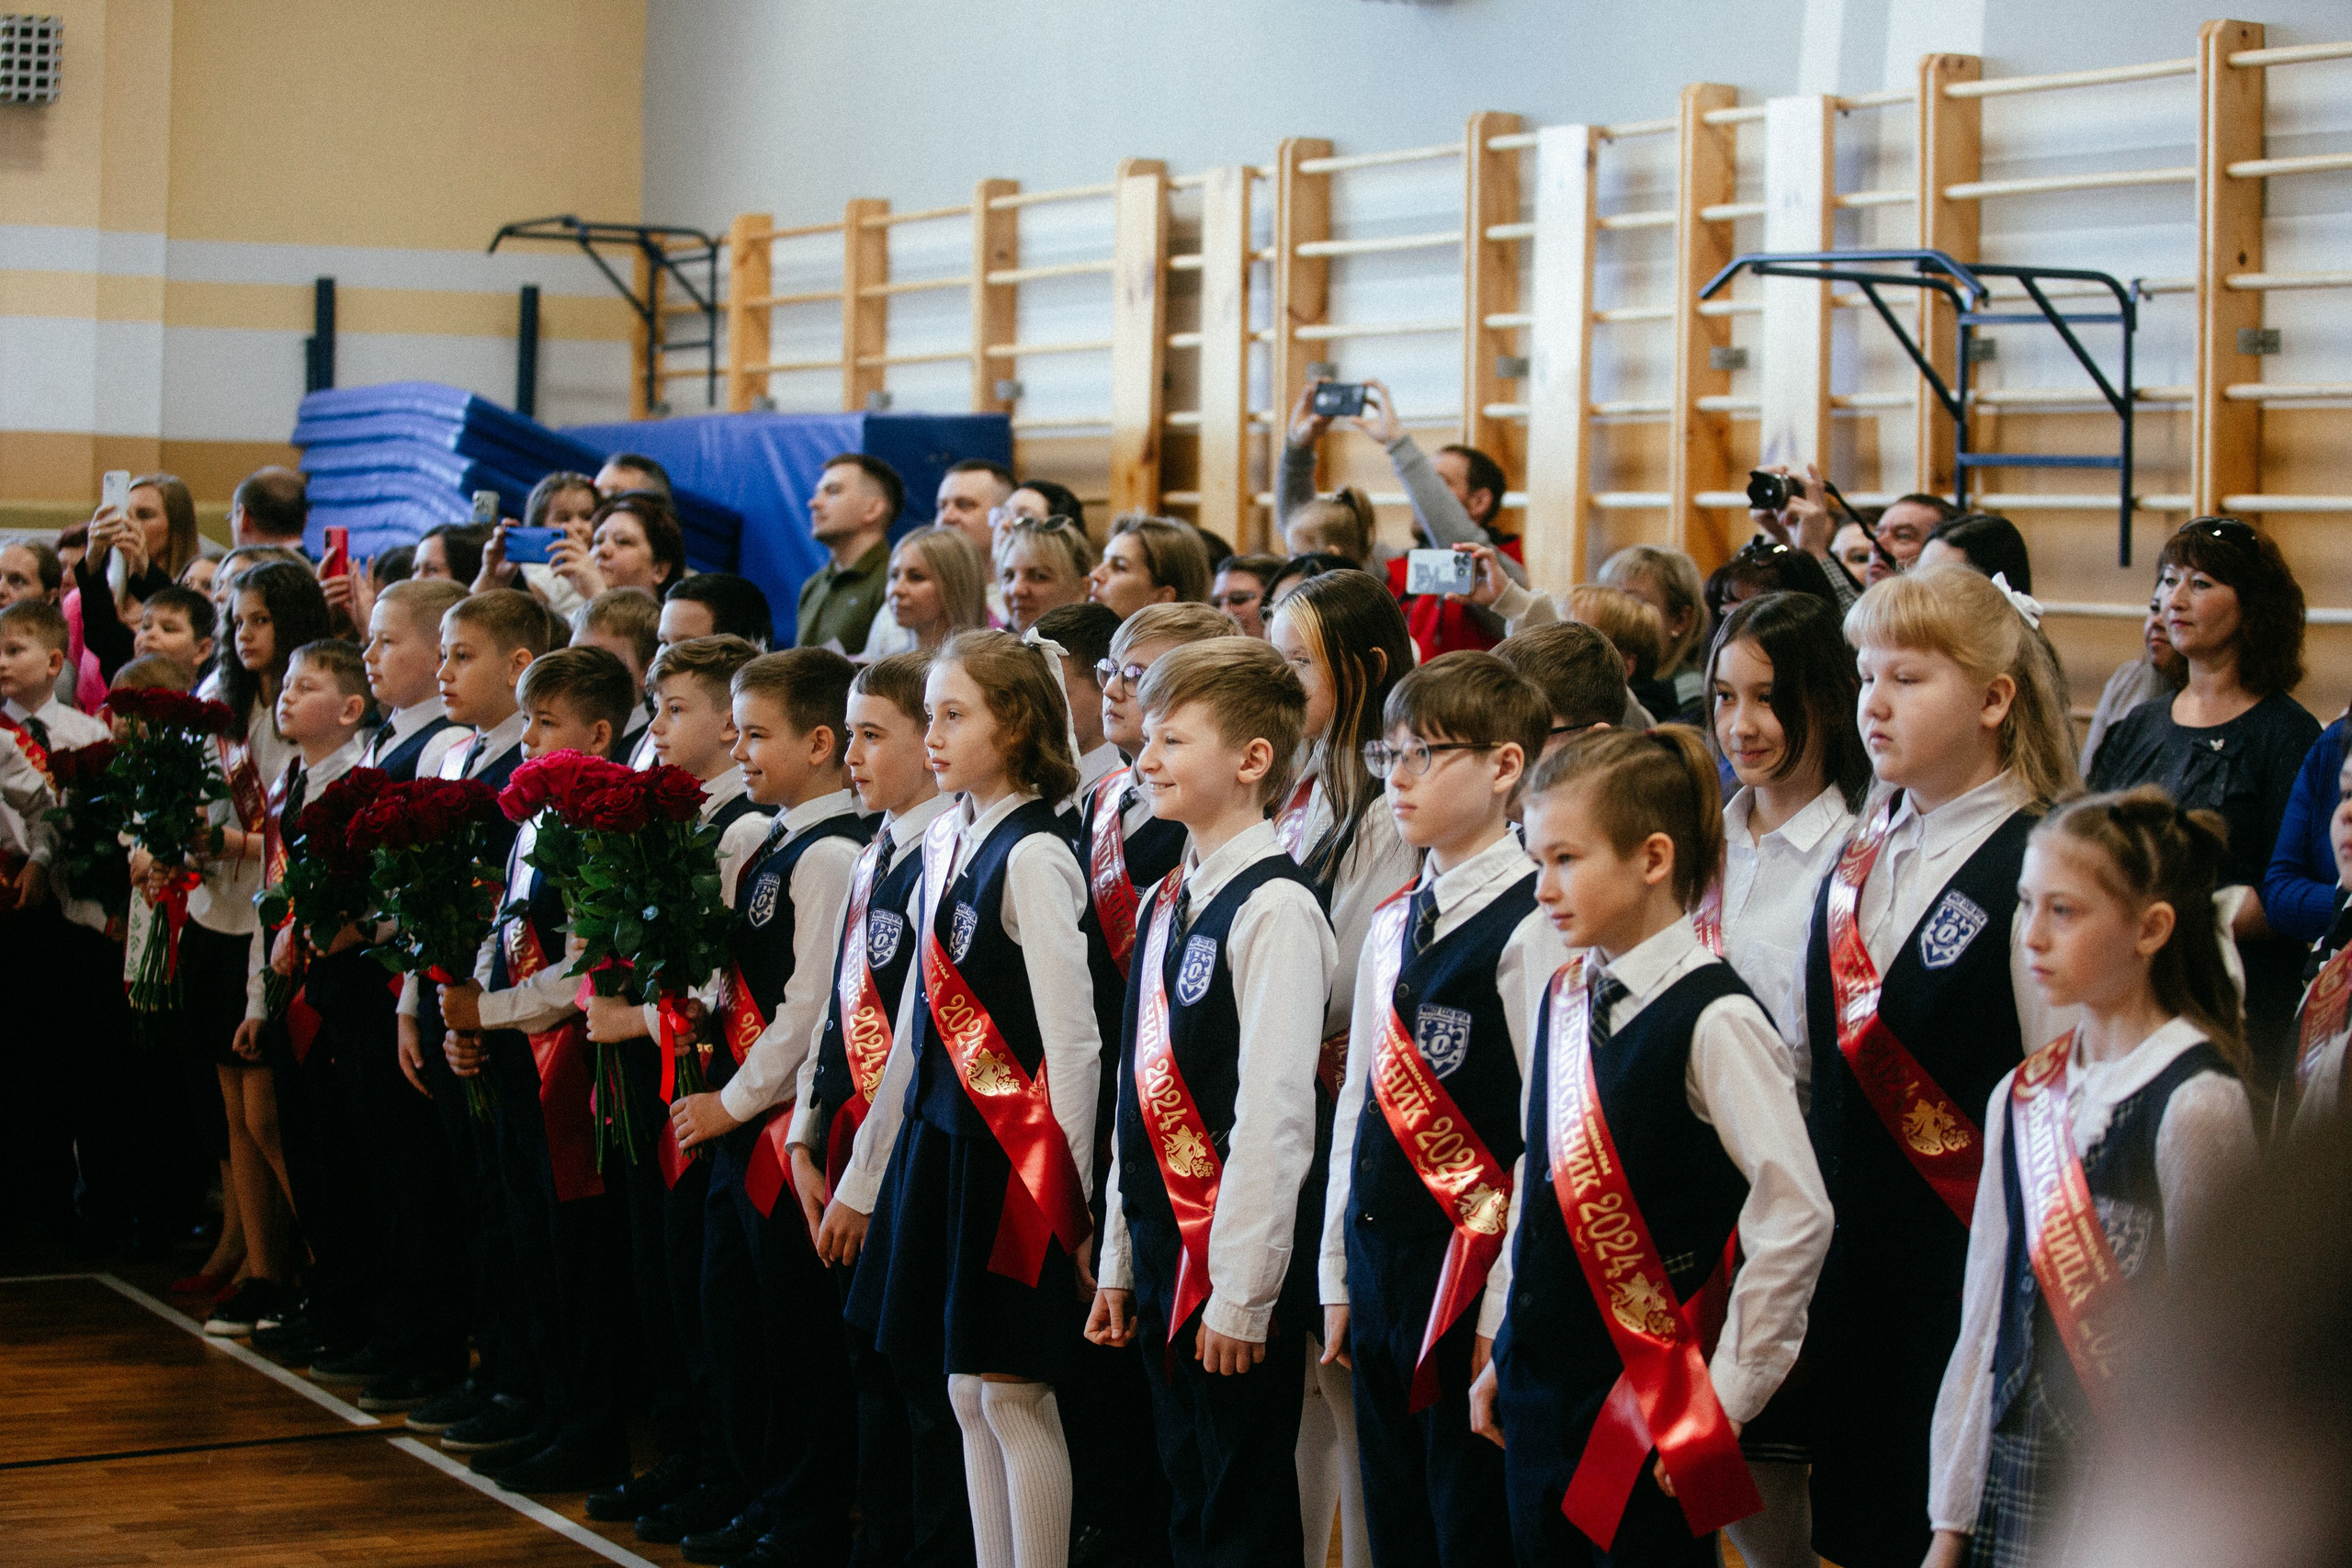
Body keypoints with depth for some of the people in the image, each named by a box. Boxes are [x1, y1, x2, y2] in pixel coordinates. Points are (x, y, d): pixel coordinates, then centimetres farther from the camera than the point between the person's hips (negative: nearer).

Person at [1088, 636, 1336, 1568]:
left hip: (1239, 1263, -8)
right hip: (1164, 1247, 8)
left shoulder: (1275, 909, -15)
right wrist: (1119, 1258, 15)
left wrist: (1242, 1292, -18)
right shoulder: (1165, 899, 11)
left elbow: (1275, 1114, -19)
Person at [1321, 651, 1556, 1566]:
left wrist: (1505, 1310, -16)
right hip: (1381, 1268, 8)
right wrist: (1339, 1276, 15)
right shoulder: (1393, 922, 13)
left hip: (1474, 1280, -8)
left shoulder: (1532, 925, -11)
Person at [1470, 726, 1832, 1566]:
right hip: (1540, 1387, 7)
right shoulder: (1563, 1000, 8)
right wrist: (1503, 1355, 14)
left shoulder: (1714, 1018, -15)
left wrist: (1725, 1395, -13)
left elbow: (1796, 1217, -17)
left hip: (1651, 1403, -7)